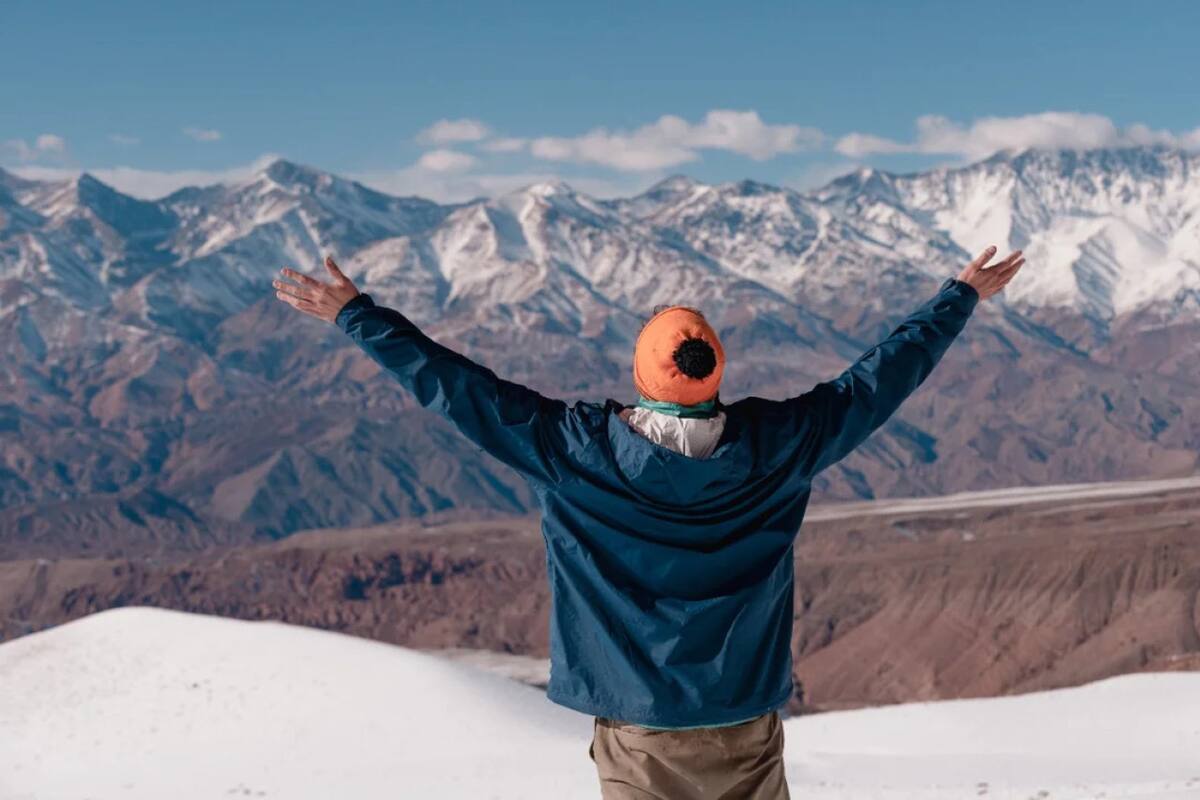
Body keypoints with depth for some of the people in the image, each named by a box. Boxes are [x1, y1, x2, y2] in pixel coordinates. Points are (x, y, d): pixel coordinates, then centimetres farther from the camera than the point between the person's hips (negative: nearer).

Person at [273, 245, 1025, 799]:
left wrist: (355, 314, -1)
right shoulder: (773, 446, -11)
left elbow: (459, 387, -11)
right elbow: (876, 380, 0)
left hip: (637, 736, -1)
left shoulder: (578, 449, -16)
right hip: (746, 731, 1)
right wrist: (961, 297, 13)